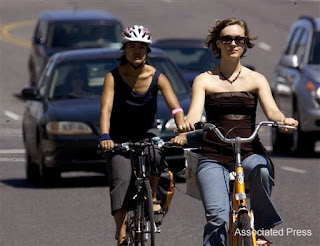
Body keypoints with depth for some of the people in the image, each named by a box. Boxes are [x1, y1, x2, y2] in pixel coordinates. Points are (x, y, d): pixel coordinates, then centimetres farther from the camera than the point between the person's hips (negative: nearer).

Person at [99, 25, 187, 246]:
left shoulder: (157, 77, -13)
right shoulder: (113, 77, -16)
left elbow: (176, 108, -21)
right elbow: (106, 109, -27)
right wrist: (105, 137, -45)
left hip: (147, 132, 1)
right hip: (120, 136, -1)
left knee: (156, 153, -32)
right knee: (121, 181, -18)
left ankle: (153, 196, -7)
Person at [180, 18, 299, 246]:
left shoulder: (256, 80, 11)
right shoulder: (205, 80, 9)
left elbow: (271, 110, -4)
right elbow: (195, 112, -6)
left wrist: (283, 120, -29)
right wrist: (188, 123, -31)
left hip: (249, 153, 0)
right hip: (213, 158, 0)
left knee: (262, 170, -36)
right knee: (217, 218, -20)